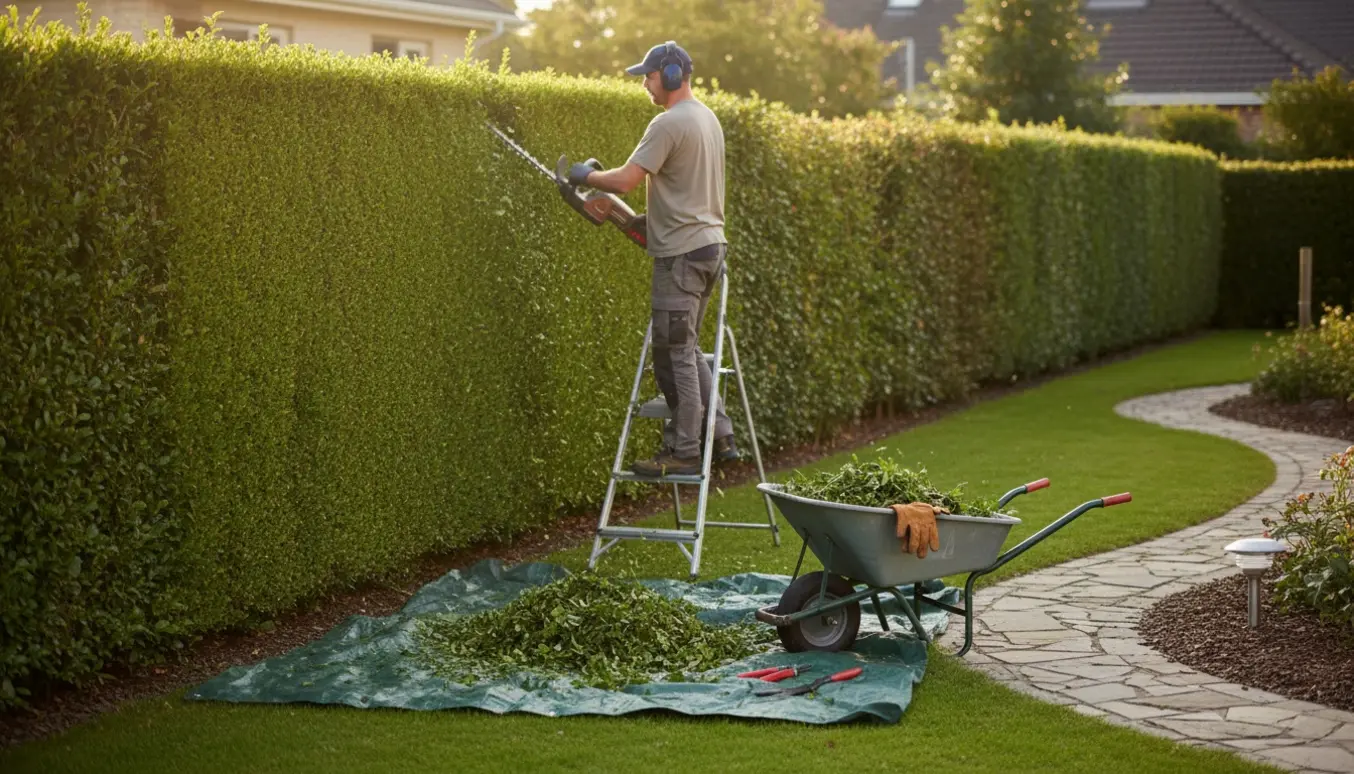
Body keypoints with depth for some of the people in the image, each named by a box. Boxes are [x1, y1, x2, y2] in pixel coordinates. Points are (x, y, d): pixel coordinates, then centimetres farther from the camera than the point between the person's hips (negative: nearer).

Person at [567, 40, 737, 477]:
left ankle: (683, 452, -1)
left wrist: (587, 176, -3)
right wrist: (655, 216, 20)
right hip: (709, 244, 10)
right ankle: (719, 436, 16)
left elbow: (625, 180, -21)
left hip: (682, 253, -10)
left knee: (674, 353, -4)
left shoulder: (669, 124, -16)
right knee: (686, 349, 17)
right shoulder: (707, 118, 15)